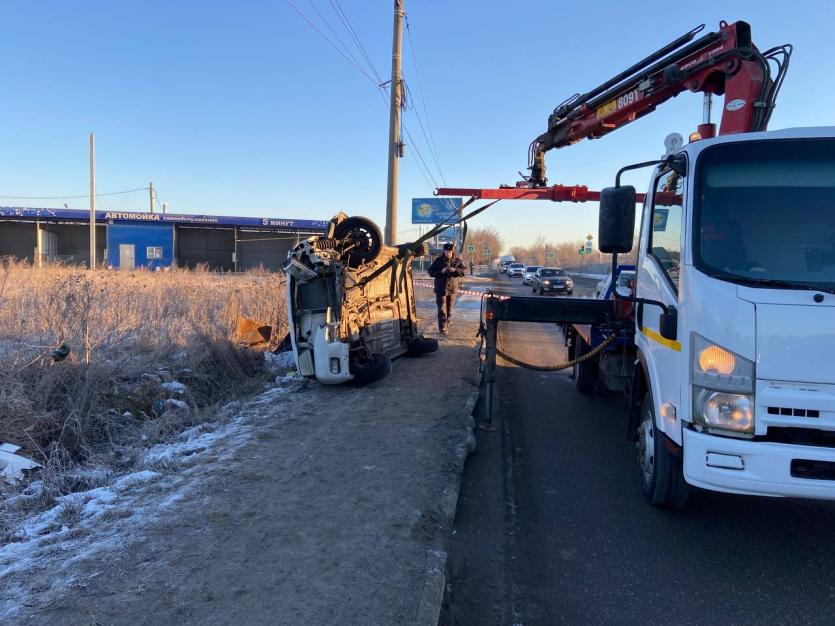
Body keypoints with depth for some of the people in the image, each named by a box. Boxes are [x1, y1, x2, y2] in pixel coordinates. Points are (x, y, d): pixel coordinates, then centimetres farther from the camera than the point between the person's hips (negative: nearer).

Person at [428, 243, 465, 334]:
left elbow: (464, 271, 0)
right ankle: (442, 328, -9)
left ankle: (446, 326, 21)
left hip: (452, 289, 2)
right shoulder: (438, 260, 0)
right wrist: (441, 271, -17)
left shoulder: (457, 261, 4)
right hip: (441, 289, -2)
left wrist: (455, 270, -20)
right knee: (442, 309, -8)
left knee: (449, 310, 10)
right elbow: (431, 272, 0)